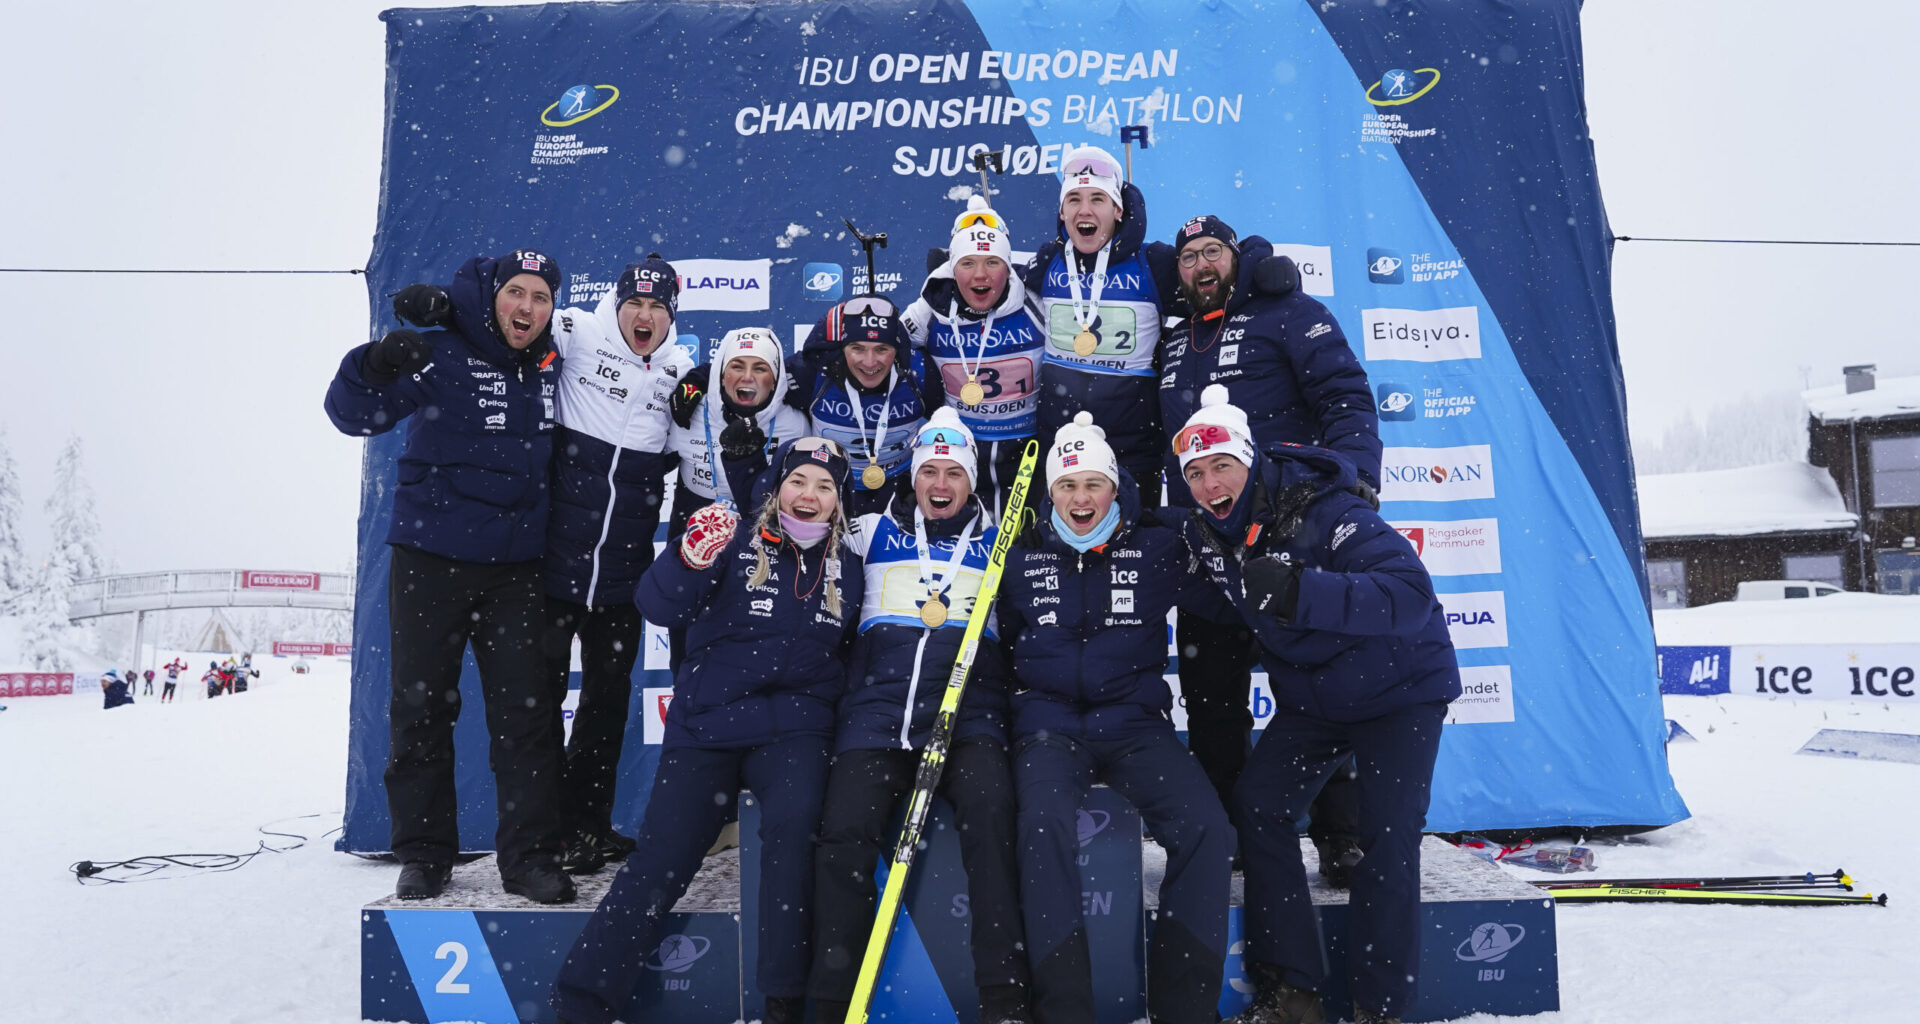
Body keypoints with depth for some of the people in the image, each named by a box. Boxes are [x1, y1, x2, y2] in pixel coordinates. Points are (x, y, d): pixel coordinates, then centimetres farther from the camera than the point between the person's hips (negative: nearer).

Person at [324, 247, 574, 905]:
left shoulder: (551, 366, 7)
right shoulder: (442, 354, -6)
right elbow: (352, 414, -8)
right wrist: (377, 367, -29)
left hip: (515, 565, 3)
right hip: (430, 559, -3)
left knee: (527, 712, 1)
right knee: (422, 706, 5)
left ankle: (530, 854, 8)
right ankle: (423, 851, 18)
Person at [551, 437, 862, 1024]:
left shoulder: (845, 567, 11)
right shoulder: (736, 542, -1)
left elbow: (852, 646, 25)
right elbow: (658, 609, -13)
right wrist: (691, 559, -31)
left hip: (793, 725, 1)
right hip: (707, 724, -1)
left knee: (794, 821, -27)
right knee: (662, 858, -9)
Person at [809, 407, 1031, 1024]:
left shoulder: (998, 543, 20)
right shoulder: (873, 533, 19)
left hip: (969, 718, 0)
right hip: (878, 713, 1)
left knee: (991, 815, -27)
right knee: (846, 834, -20)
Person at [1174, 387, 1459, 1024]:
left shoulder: (1323, 512, -28)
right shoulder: (1206, 535, -8)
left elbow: (1411, 594, -41)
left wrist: (1298, 591, -49)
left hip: (1400, 689, -5)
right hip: (1310, 697, 6)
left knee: (1388, 836, -12)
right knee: (1258, 807, -6)